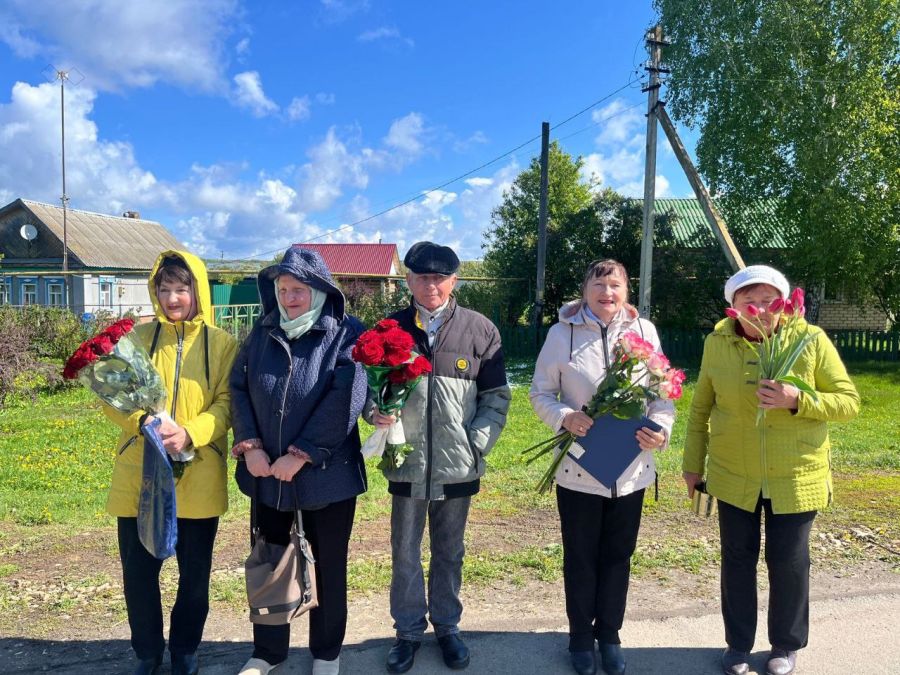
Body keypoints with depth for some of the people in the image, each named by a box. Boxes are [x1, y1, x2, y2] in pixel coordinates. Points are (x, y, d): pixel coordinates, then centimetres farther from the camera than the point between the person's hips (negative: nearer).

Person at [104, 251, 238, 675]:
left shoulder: (221, 344, 1)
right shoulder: (139, 337, 4)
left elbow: (226, 403, -6)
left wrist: (189, 433, -23)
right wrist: (146, 420, -20)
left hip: (198, 477, -1)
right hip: (139, 473, 1)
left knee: (195, 572, 12)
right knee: (138, 569, 10)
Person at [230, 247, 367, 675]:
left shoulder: (346, 335, -10)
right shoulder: (262, 332, 4)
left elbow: (346, 400, -19)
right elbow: (238, 387, 2)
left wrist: (301, 454, -20)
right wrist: (249, 445, -10)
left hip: (327, 473, -4)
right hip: (265, 472, 4)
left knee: (329, 566, 12)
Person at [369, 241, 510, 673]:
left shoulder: (480, 330, -2)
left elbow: (496, 395, 2)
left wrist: (477, 443, -7)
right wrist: (374, 411, -16)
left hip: (458, 466, 0)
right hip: (406, 463, 0)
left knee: (449, 552, 17)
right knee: (405, 554, 13)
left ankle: (447, 626, 37)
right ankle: (409, 630, 33)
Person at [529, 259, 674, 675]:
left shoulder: (644, 330, -1)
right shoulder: (562, 333, -7)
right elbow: (541, 393, -2)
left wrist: (661, 428, -15)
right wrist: (565, 417, -21)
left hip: (631, 469, 2)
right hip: (579, 469, -2)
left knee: (618, 556, 17)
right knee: (580, 558, 14)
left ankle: (609, 634, 37)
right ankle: (581, 636, 35)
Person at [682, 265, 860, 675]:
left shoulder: (812, 341, -11)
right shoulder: (718, 343, -5)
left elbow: (848, 402, -8)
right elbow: (701, 408, 4)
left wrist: (797, 400, -26)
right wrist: (693, 464, 7)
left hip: (795, 476, -1)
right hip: (733, 476, 1)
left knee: (788, 562, 12)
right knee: (737, 558, 13)